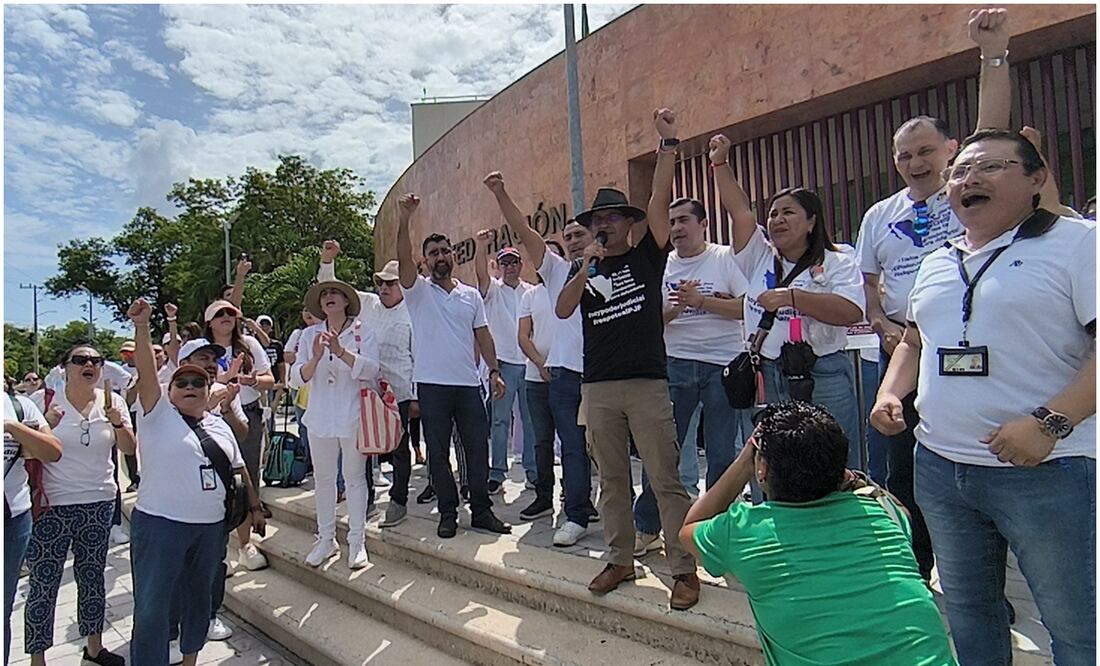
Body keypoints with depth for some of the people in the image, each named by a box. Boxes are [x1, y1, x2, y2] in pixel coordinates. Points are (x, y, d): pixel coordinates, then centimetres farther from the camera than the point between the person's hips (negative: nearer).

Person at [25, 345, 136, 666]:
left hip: (99, 504, 3)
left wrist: (118, 422, -17)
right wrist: (45, 425, -20)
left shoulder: (112, 401, 2)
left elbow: (129, 449, 1)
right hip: (52, 507, -3)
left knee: (92, 578, 15)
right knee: (43, 585, 3)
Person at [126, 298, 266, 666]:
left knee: (199, 598, 19)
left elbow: (239, 469, 17)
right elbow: (146, 370, -16)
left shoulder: (219, 426, 13)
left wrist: (254, 506, 15)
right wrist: (141, 326, -29)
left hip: (211, 526, 5)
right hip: (160, 524, -5)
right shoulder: (159, 414, -2)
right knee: (152, 608, -5)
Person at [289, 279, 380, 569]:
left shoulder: (363, 332, -1)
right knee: (322, 478, 11)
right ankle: (326, 539, 24)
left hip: (353, 417, -3)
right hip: (320, 417, 3)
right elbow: (296, 378, 2)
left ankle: (357, 542, 13)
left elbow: (371, 370, -13)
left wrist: (340, 351, -24)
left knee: (355, 477, 4)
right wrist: (315, 358, -17)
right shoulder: (310, 334, 7)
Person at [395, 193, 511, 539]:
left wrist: (494, 371, 1)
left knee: (477, 447, 5)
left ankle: (481, 510, 17)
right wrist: (404, 219, -26)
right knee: (438, 452, 4)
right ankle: (448, 513, 16)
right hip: (432, 384, -2)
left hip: (468, 383, 3)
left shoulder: (472, 295, 12)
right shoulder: (419, 290, 3)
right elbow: (403, 259, -14)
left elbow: (482, 335, 11)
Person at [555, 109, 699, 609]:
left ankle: (684, 569, 5)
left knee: (665, 478, -3)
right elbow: (562, 310, 0)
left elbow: (660, 201, -5)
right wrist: (587, 268, -8)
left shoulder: (647, 256, 7)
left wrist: (667, 143, -12)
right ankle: (620, 559, 22)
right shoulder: (585, 270, 15)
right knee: (611, 478, 11)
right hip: (597, 385, 4)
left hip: (647, 383, -4)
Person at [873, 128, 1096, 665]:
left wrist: (1049, 423, -23)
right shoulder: (937, 263, 15)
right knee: (966, 610, 19)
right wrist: (889, 393, 7)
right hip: (940, 467, 6)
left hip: (1046, 470, -6)